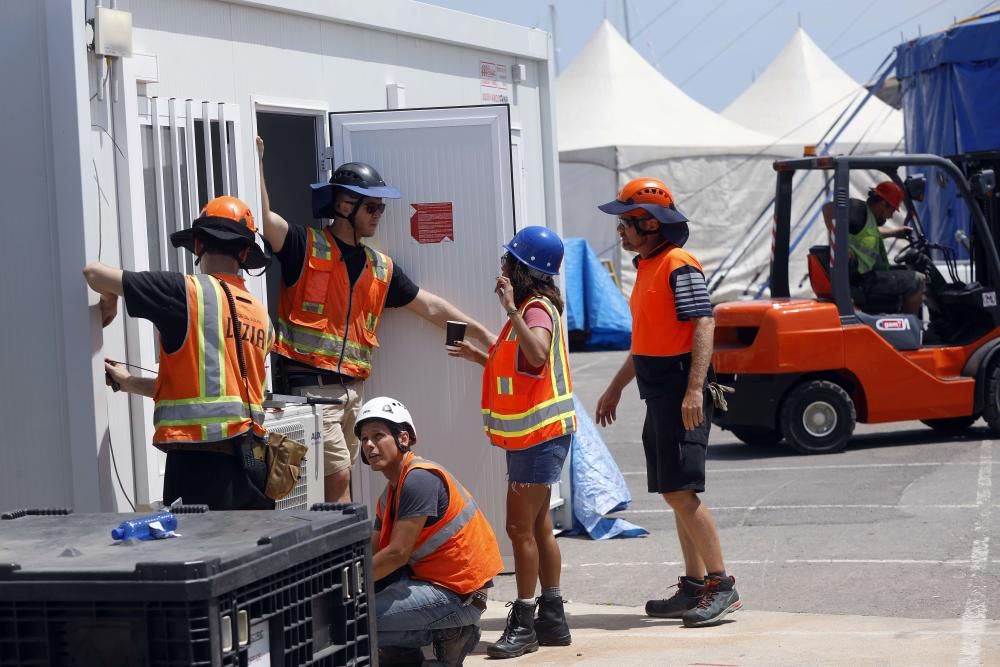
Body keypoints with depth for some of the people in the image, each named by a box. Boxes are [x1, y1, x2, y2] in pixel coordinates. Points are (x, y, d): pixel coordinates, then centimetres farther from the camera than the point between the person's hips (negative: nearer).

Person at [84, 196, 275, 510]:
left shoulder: (188, 292, -5)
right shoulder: (261, 316, 14)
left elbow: (95, 273, -2)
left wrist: (109, 303, 20)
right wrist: (130, 383, 32)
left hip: (201, 459, -6)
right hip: (252, 458, 6)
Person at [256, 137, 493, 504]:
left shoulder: (381, 267, 16)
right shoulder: (306, 247, -4)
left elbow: (430, 306, 21)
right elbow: (265, 218, -20)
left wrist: (483, 335, 20)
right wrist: (256, 159, -29)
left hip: (352, 387, 7)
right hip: (311, 384, -7)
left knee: (340, 478, 7)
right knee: (338, 475, -12)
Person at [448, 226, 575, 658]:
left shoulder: (537, 309, -16)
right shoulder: (530, 308, 16)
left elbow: (538, 355, -37)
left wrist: (511, 310, -37)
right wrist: (480, 358, 18)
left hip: (540, 436, -11)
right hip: (531, 435, 11)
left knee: (521, 528, -9)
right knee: (537, 526, 15)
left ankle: (523, 624, -6)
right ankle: (552, 618, 21)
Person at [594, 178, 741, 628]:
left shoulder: (679, 266, -13)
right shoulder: (647, 267, 17)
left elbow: (703, 325, -20)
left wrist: (694, 389, -28)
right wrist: (616, 388, 29)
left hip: (680, 391, -10)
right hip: (657, 394, 10)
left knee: (680, 491, -13)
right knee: (675, 493, 11)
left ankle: (721, 585, -9)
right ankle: (694, 586, 16)